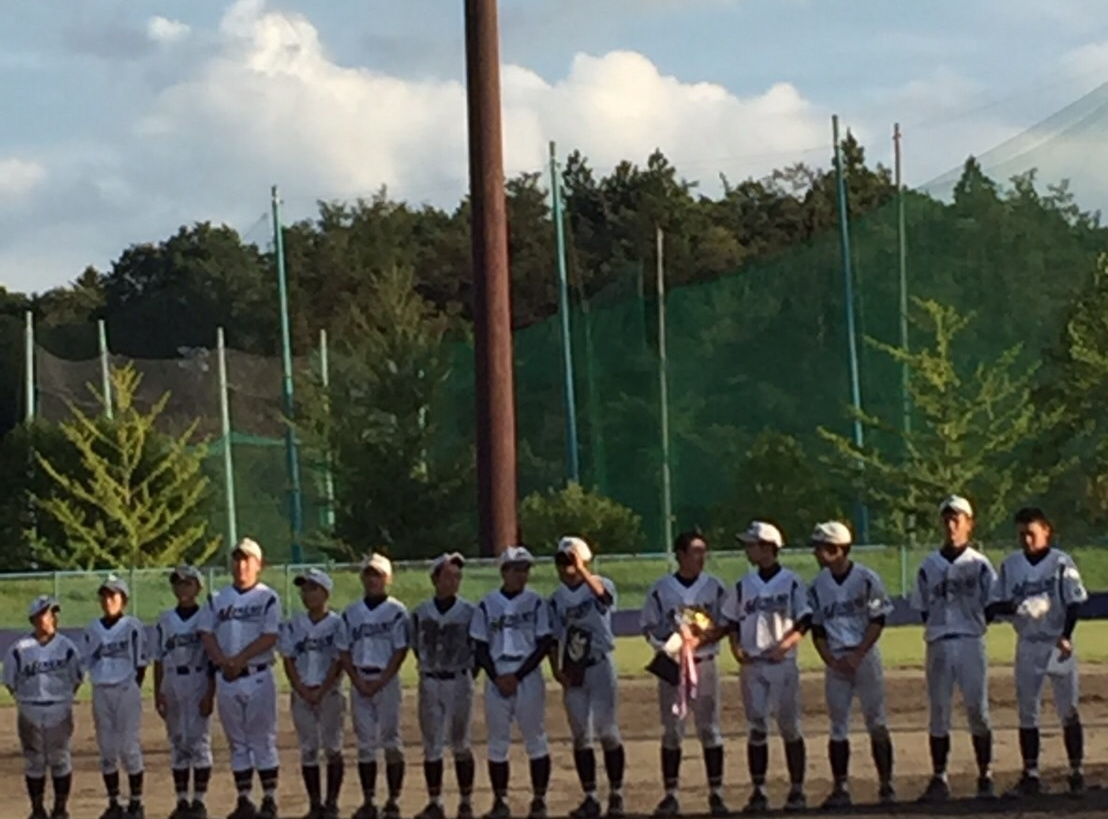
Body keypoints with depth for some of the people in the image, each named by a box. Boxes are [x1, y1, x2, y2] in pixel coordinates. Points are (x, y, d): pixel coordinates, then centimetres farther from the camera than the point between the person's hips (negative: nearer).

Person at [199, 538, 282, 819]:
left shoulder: (267, 598, -1)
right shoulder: (218, 599, 12)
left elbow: (270, 637, -10)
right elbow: (206, 633, 6)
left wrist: (240, 659, -17)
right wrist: (223, 660, -11)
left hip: (258, 677, -4)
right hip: (225, 679, 4)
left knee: (263, 740, -3)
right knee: (237, 742, 8)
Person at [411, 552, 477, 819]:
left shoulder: (469, 612, -5)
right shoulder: (421, 613, 1)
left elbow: (478, 648, 2)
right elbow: (417, 647, 12)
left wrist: (468, 673, -1)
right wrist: (431, 668, 8)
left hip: (459, 682, -2)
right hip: (429, 683, 2)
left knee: (460, 744, 5)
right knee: (431, 746, 4)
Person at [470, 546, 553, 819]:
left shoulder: (536, 602, 0)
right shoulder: (487, 605, 4)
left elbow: (544, 644, -4)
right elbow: (480, 646, 5)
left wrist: (518, 676, -11)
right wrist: (497, 678, -9)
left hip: (529, 678, -1)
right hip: (496, 680, 2)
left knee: (536, 740, 1)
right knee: (497, 742, 5)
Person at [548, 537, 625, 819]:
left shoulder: (600, 585, -6)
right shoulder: (557, 598, 8)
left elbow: (603, 595, -32)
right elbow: (554, 638, 10)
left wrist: (581, 570, -36)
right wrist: (556, 669, -1)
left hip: (599, 666, -4)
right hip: (572, 672, 4)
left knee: (608, 731, -4)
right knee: (581, 735, 5)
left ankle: (616, 794, 6)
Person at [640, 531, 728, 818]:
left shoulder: (714, 587, 3)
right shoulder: (661, 589, 2)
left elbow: (725, 626, 1)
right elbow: (648, 627, 4)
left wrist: (700, 640, -16)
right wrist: (667, 641, -15)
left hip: (704, 663, 0)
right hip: (671, 665, 0)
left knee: (709, 728, 1)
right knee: (672, 730, 2)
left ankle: (716, 793, 7)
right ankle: (670, 795, 6)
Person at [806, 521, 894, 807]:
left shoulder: (867, 579, -6)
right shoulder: (818, 585, 5)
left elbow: (877, 622, -6)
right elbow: (817, 630, 7)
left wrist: (857, 656, -13)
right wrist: (832, 661, -6)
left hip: (865, 655, -3)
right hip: (835, 661, 3)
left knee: (876, 721, -2)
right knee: (838, 726, 3)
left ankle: (886, 784, 3)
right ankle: (841, 788, 6)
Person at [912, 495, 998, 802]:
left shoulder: (979, 564, 3)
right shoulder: (929, 566, 9)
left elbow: (991, 606, 5)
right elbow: (923, 608, 13)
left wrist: (972, 627, -4)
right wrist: (936, 629, 2)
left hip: (971, 642, -2)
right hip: (938, 644, 2)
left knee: (978, 710, -3)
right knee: (938, 712, 3)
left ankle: (985, 777, 5)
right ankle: (939, 779, 8)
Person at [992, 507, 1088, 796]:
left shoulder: (1061, 562, -5)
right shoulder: (1010, 564, 5)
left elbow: (1074, 602, -6)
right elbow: (996, 603, 6)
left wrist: (1066, 637, -18)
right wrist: (1014, 607, -17)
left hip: (1059, 644, -3)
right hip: (1027, 645, 3)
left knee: (1068, 711, 0)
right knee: (1027, 712, 3)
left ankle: (1076, 771, 6)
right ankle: (1030, 773, 8)